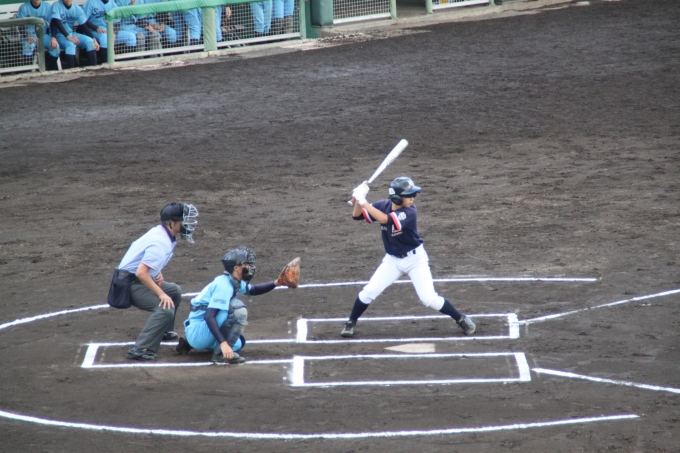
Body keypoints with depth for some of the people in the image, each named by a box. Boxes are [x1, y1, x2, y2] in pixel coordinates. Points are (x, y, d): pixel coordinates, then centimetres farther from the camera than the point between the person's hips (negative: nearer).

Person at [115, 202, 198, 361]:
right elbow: (141, 273, -32)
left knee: (175, 291, 25)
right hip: (131, 284, -10)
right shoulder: (160, 243, -26)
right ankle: (140, 350, -29)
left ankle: (164, 331, 37)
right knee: (166, 308, -26)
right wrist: (161, 294, -27)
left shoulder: (161, 232, 4)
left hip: (139, 280, 10)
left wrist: (158, 274, 3)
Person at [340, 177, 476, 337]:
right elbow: (357, 215, -8)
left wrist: (363, 201, -40)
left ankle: (461, 319, 8)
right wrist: (359, 198, -27)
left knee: (430, 299, -11)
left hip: (415, 259, -4)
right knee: (368, 292, -5)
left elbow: (385, 219, -39)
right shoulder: (384, 206, -11)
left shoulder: (410, 212, -26)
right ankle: (351, 323, 16)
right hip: (392, 259, 4)